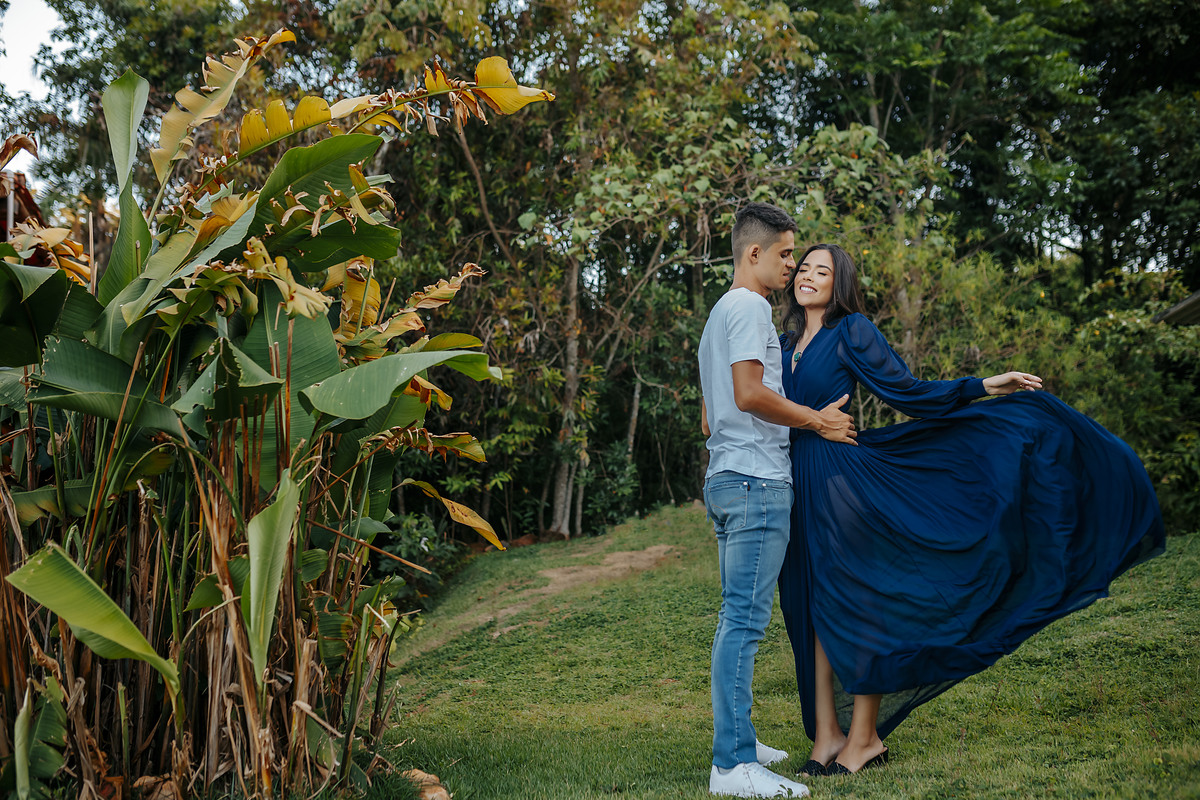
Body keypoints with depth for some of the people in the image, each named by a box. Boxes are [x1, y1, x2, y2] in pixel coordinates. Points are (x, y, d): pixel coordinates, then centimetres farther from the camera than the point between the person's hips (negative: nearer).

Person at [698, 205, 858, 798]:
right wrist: (817, 420, -10)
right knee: (745, 619, -12)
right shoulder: (750, 307, -7)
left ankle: (736, 742, 21)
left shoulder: (720, 313, 25)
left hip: (726, 479, 11)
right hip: (756, 481, -11)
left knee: (737, 618, 14)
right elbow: (749, 393, -20)